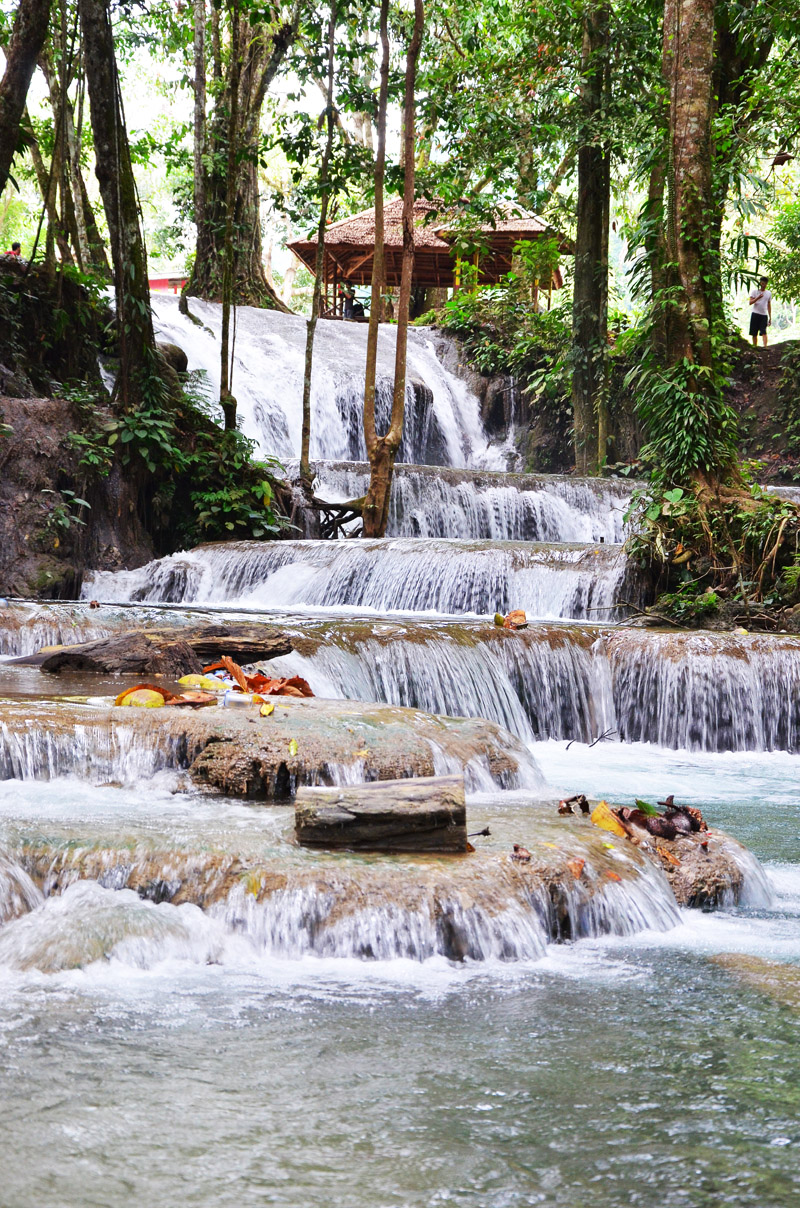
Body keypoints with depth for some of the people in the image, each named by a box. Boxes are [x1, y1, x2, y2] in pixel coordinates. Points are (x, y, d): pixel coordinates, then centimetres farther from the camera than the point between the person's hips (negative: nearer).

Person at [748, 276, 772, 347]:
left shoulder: (769, 293, 14)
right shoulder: (755, 291, 6)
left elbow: (769, 306, 17)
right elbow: (750, 302, -2)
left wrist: (770, 317, 13)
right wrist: (758, 298, -19)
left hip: (764, 315, 1)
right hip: (755, 314, -1)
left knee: (764, 332, -14)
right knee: (754, 333, 0)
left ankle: (765, 346, -26)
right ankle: (755, 347, 7)